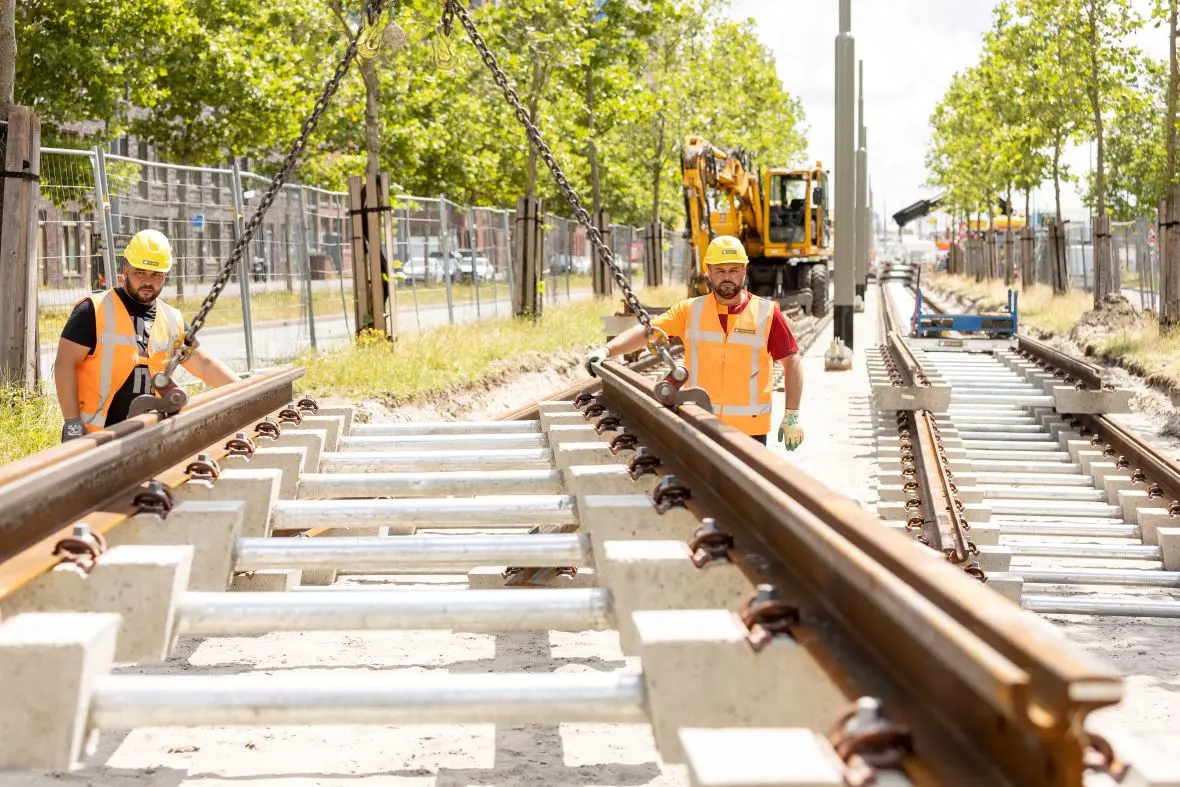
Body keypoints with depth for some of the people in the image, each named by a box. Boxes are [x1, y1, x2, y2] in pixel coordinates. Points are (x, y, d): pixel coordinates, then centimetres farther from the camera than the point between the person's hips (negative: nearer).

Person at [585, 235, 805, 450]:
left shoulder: (766, 313, 0)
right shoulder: (690, 311, 4)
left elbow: (792, 362, 3)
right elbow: (646, 332, -2)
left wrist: (792, 415, -2)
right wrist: (606, 350, -17)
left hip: (750, 429, -1)